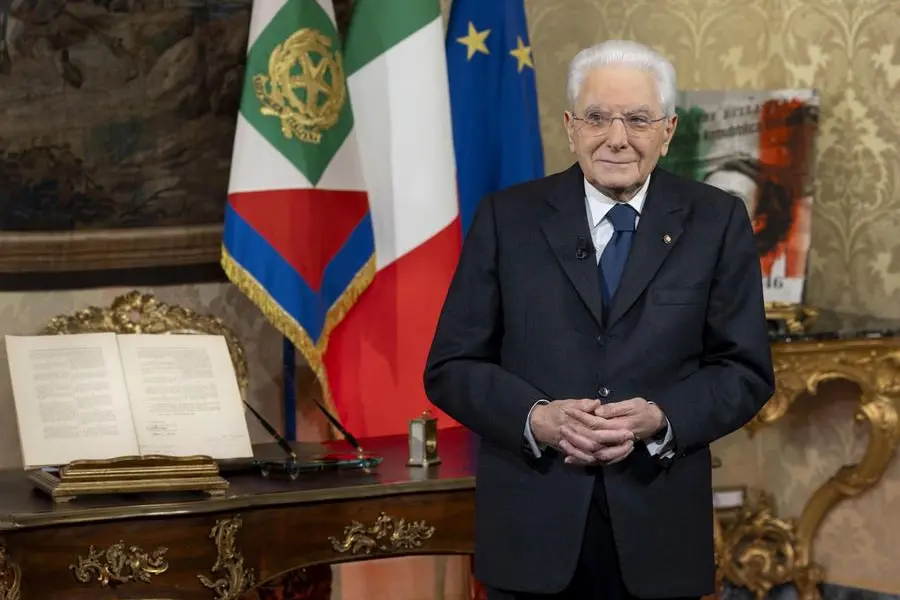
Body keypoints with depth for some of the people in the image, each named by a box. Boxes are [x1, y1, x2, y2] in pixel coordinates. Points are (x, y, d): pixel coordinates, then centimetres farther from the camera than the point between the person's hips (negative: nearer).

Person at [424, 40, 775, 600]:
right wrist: (536, 418, -16)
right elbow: (451, 367, 1)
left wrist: (659, 419, -15)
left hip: (658, 529, 0)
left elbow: (746, 370, 2)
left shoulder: (717, 221, 3)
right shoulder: (508, 217, 2)